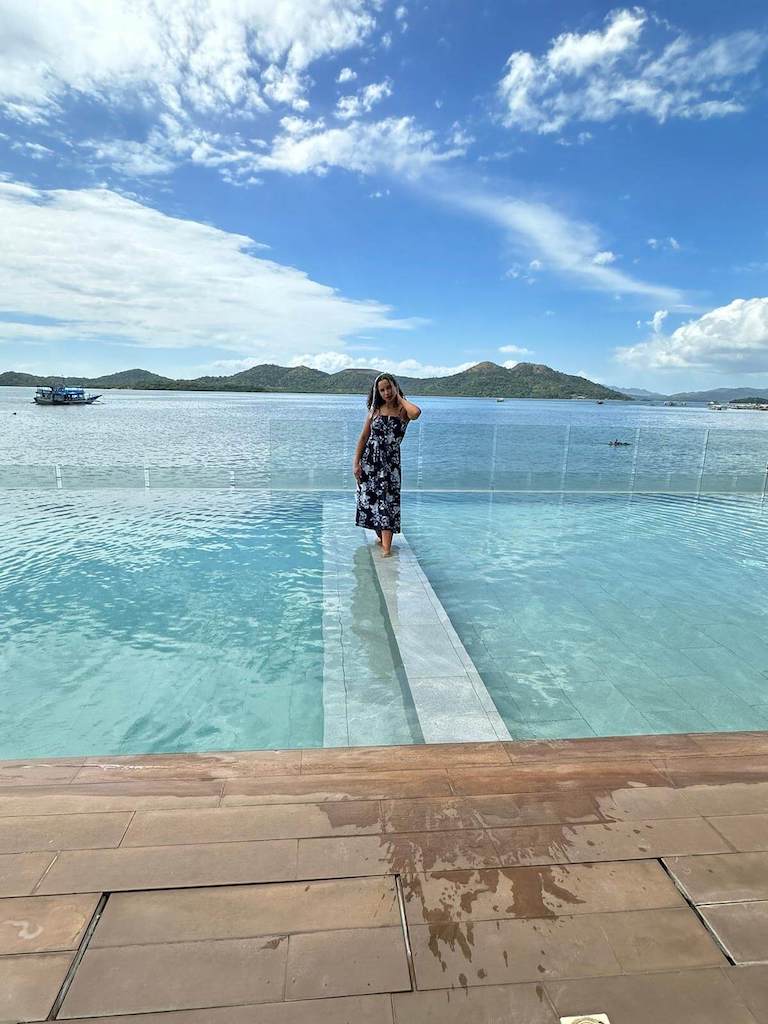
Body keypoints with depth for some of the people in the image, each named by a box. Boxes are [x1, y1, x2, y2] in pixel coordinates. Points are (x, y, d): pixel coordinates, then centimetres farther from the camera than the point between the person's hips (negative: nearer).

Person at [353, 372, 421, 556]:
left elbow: (416, 413, -29)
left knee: (387, 500, -10)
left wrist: (400, 398, -12)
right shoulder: (375, 410, 5)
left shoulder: (403, 410, -3)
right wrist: (356, 463, -1)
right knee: (370, 498, 8)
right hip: (369, 460, 3)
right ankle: (381, 536, 28)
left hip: (390, 462, -3)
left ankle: (386, 547, -13)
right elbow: (363, 438, 5)